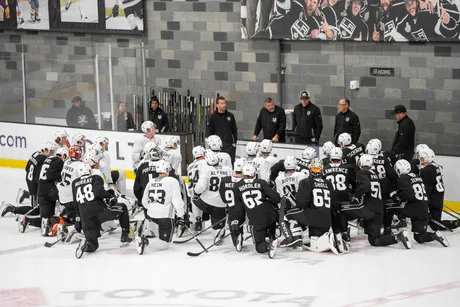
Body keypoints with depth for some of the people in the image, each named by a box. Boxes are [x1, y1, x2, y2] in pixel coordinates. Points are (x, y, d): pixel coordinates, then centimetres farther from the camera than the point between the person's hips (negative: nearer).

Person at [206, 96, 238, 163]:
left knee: (231, 162, -4)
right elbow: (209, 132, 3)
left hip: (229, 145, 2)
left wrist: (235, 142, 9)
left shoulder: (230, 116, 8)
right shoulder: (213, 117, 1)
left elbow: (234, 130, 15)